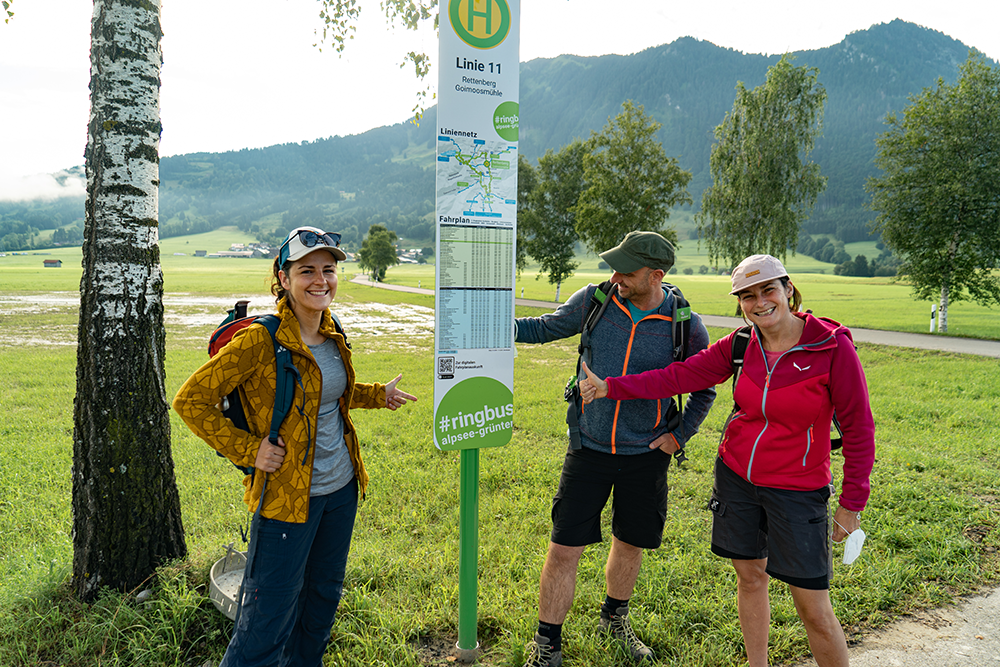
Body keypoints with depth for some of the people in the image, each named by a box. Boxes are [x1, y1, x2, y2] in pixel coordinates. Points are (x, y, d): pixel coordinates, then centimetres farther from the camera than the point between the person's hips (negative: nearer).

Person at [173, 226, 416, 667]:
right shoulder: (260, 341, -19)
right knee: (268, 624, 2)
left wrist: (378, 395, 13)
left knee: (323, 597, 24)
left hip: (342, 488, 7)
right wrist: (247, 450, -17)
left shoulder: (330, 335, 3)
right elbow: (190, 400, -16)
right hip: (287, 494, -7)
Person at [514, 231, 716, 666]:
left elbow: (704, 389, 6)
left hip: (645, 456, 0)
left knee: (630, 545, 18)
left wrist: (679, 436, 0)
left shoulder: (685, 325, -9)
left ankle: (615, 616, 47)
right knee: (564, 550, -1)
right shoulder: (594, 301, -8)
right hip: (589, 450, 0)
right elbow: (545, 328, 5)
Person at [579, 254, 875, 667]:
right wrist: (610, 387, -7)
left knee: (813, 607, 1)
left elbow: (858, 428, -9)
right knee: (749, 576, 16)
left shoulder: (833, 347, -14)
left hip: (797, 489, -4)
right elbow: (681, 376, -2)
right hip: (735, 476, 4)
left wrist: (852, 502, -7)